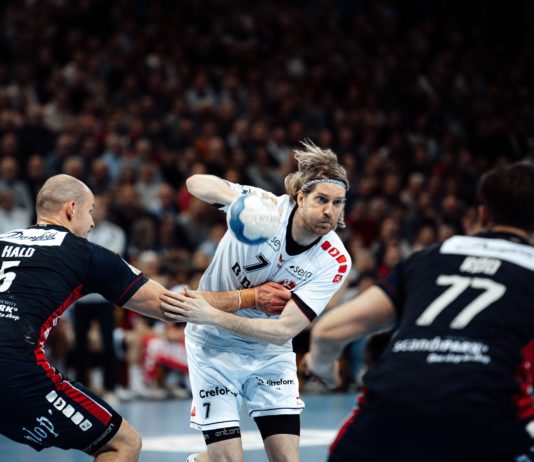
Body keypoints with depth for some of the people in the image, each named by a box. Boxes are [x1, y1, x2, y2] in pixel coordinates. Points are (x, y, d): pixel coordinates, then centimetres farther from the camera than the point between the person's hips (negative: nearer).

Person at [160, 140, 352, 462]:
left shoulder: (335, 262, -18)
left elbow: (284, 330, -25)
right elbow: (197, 183, -31)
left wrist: (211, 315, -36)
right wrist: (239, 198, -52)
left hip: (270, 352, 2)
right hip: (215, 344, -2)